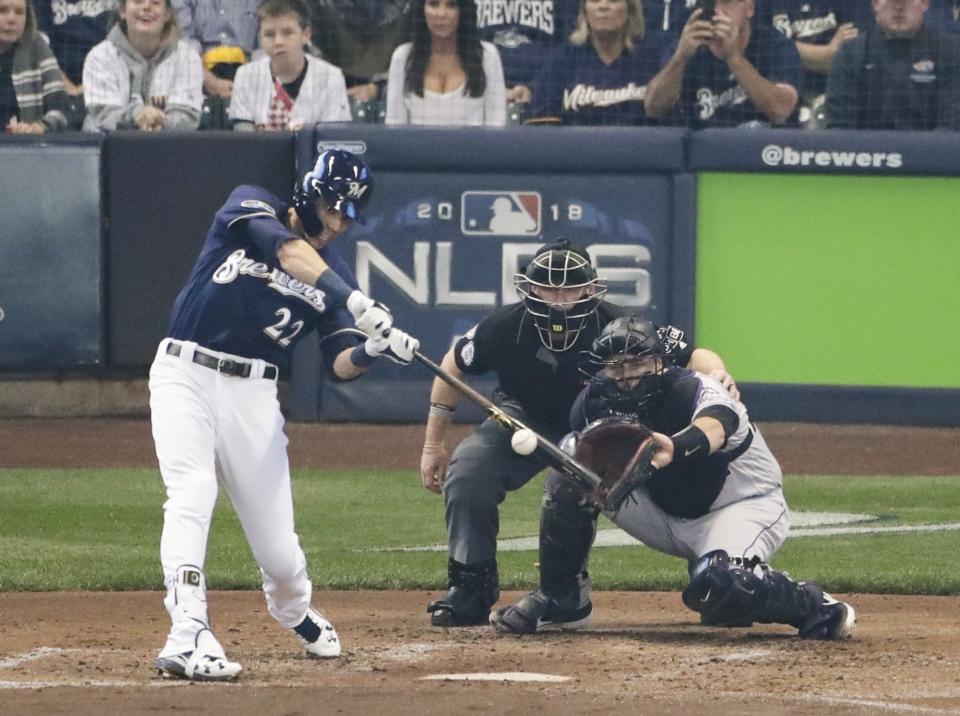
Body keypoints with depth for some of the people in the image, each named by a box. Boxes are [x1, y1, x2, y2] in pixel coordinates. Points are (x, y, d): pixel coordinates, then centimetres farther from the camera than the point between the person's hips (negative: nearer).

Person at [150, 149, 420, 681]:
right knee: (192, 493, -26)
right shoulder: (251, 207, -2)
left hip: (253, 394, 4)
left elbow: (339, 366, 0)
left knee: (276, 538, 1)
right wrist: (355, 302, -36)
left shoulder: (333, 274, 8)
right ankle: (187, 637, -33)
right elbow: (287, 250, -23)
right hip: (186, 375, -3)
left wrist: (372, 349, -24)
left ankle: (295, 613, 35)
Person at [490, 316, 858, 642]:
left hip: (744, 506, -6)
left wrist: (674, 449, -74)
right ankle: (560, 600, -2)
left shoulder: (693, 390, -28)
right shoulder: (594, 402, -10)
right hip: (665, 516, 6)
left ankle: (813, 606, -9)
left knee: (716, 588, -39)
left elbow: (712, 429, -52)